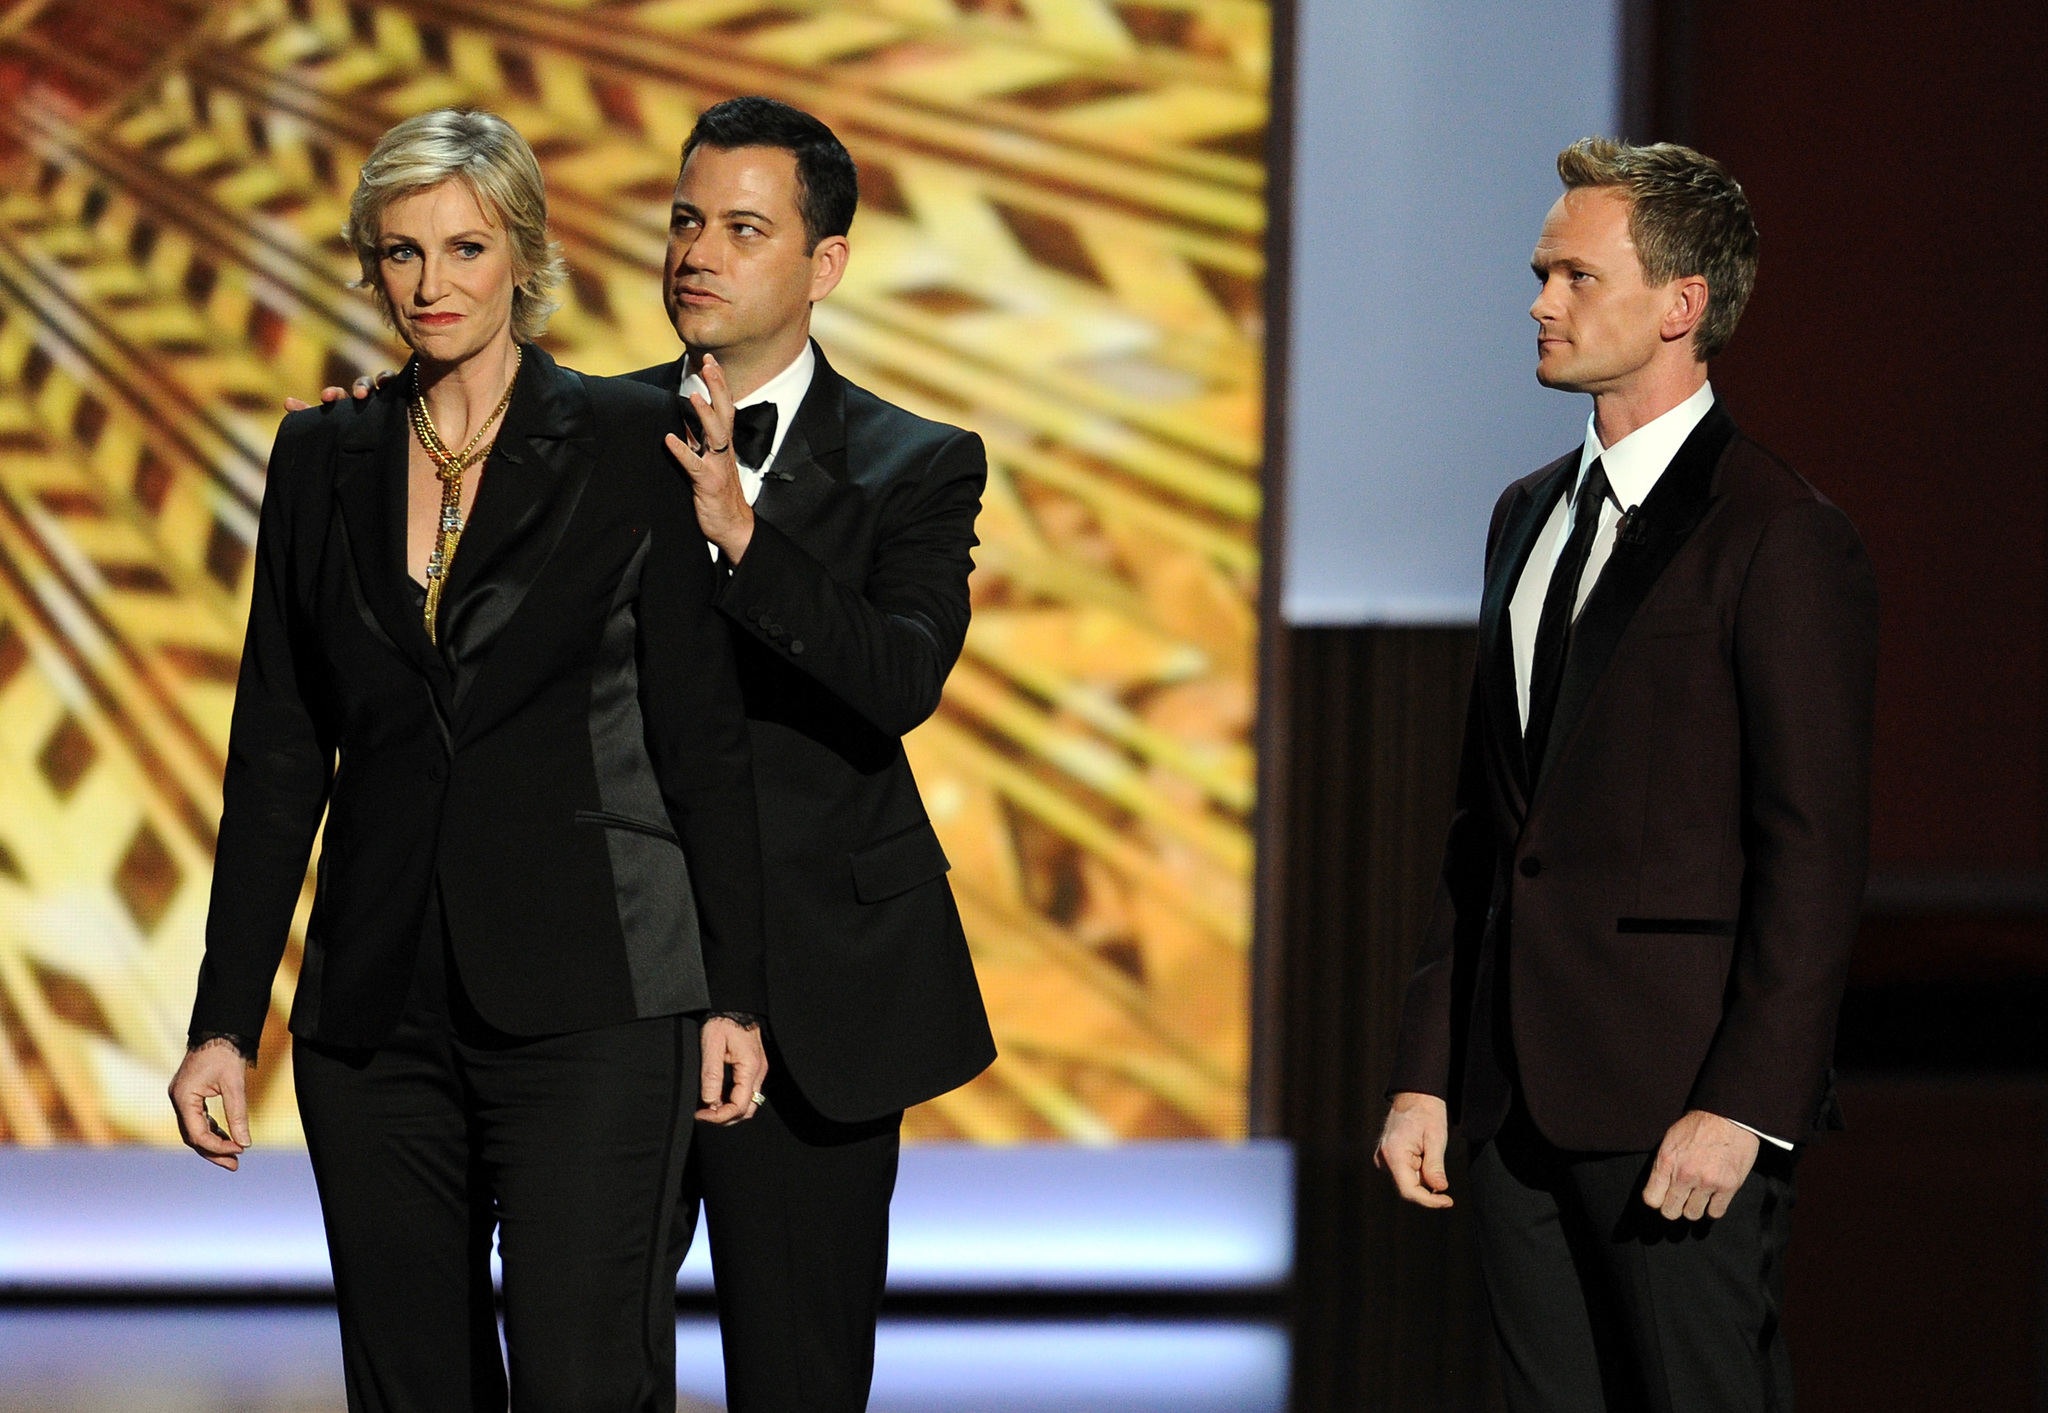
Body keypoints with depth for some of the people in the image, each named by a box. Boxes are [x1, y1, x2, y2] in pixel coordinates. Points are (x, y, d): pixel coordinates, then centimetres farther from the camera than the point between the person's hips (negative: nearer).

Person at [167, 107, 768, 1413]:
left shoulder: (629, 445, 0)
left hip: (586, 1003, -4)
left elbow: (702, 733, 0)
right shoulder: (325, 459, 11)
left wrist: (733, 995, -5)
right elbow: (279, 752, 12)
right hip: (378, 1004, 4)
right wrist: (226, 1021, 7)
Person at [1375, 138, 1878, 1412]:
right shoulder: (1529, 518, 16)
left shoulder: (1782, 539, -9)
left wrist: (1743, 1108, -18)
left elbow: (1815, 853, -13)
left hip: (1687, 1110, -7)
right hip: (1523, 1097, 7)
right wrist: (1430, 1070, 13)